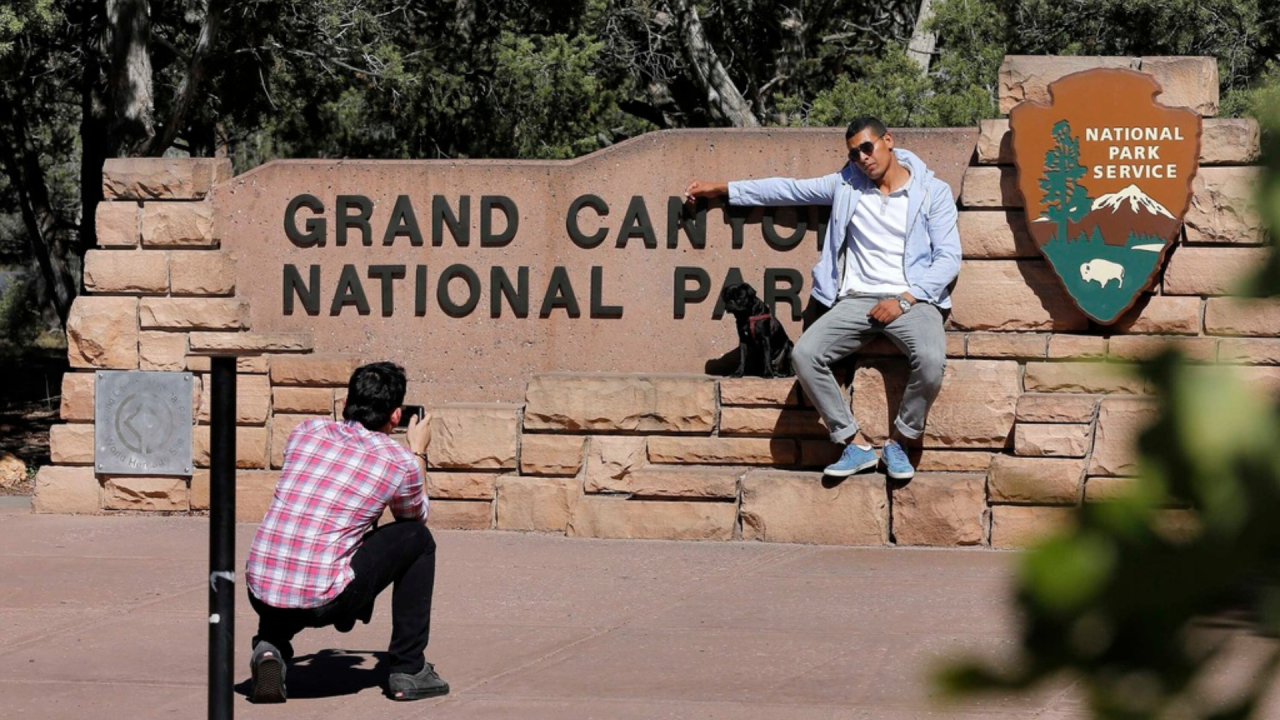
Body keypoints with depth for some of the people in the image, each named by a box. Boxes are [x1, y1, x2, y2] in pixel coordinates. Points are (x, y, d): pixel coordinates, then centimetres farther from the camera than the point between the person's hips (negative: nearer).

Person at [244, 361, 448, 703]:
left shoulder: (306, 431, 10)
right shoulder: (400, 462, -1)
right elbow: (416, 516, 23)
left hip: (260, 592, 4)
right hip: (322, 602, -4)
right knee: (417, 538, 17)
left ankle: (271, 644, 9)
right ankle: (408, 669, 18)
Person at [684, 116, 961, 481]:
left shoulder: (933, 191, 5)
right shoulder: (848, 184, 15)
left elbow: (949, 257, -2)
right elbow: (789, 190, 21)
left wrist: (904, 300, -13)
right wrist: (721, 189, 21)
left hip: (913, 299, -3)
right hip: (858, 299, 3)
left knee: (931, 359, -36)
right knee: (804, 354, -23)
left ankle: (900, 441, -11)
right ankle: (855, 443, -11)